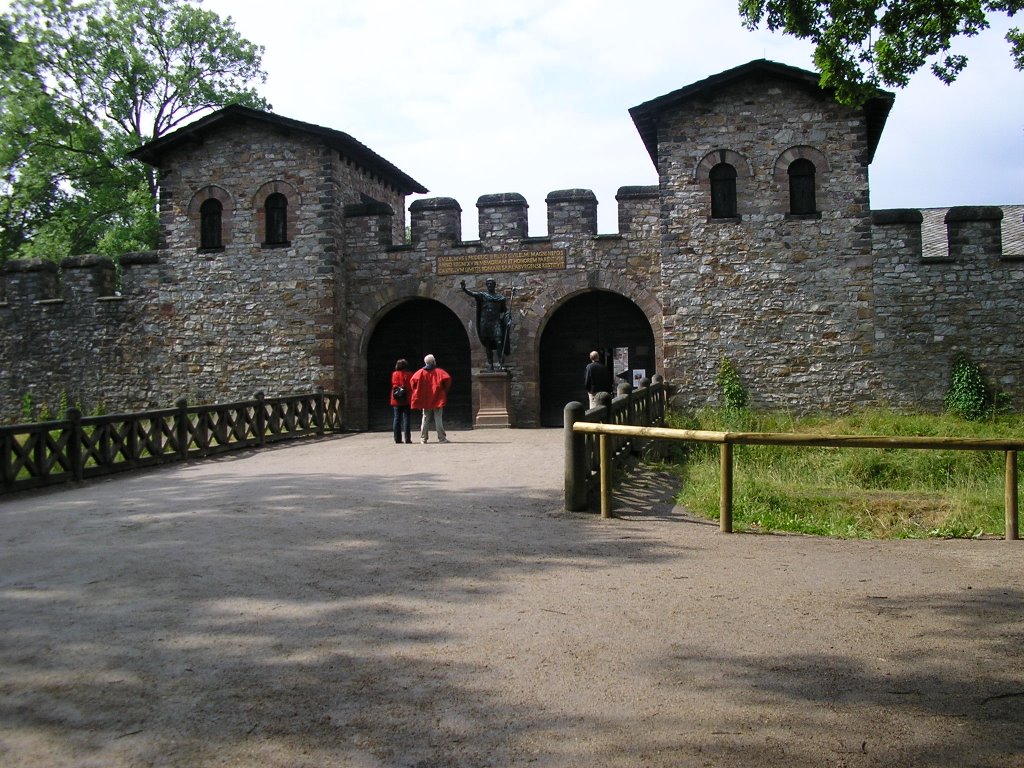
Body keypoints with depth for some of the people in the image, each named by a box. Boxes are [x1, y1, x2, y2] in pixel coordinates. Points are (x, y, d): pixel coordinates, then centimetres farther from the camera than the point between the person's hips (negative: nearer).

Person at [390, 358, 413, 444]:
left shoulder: (395, 374, 1)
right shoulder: (409, 375, 0)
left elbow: (394, 385, -4)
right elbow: (412, 386, -2)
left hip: (396, 401, 1)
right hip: (406, 400, -1)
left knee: (397, 418, 6)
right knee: (406, 418, 1)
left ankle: (397, 438, 4)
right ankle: (407, 438, -4)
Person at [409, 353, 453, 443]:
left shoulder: (420, 372, 3)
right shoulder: (439, 372, -3)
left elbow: (412, 381, -8)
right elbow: (447, 379, -16)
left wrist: (416, 392, 4)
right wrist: (444, 390, -2)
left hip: (425, 400, 2)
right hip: (438, 399, -2)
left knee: (425, 418, 10)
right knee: (438, 419, 0)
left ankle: (423, 438, 9)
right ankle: (441, 438, -2)